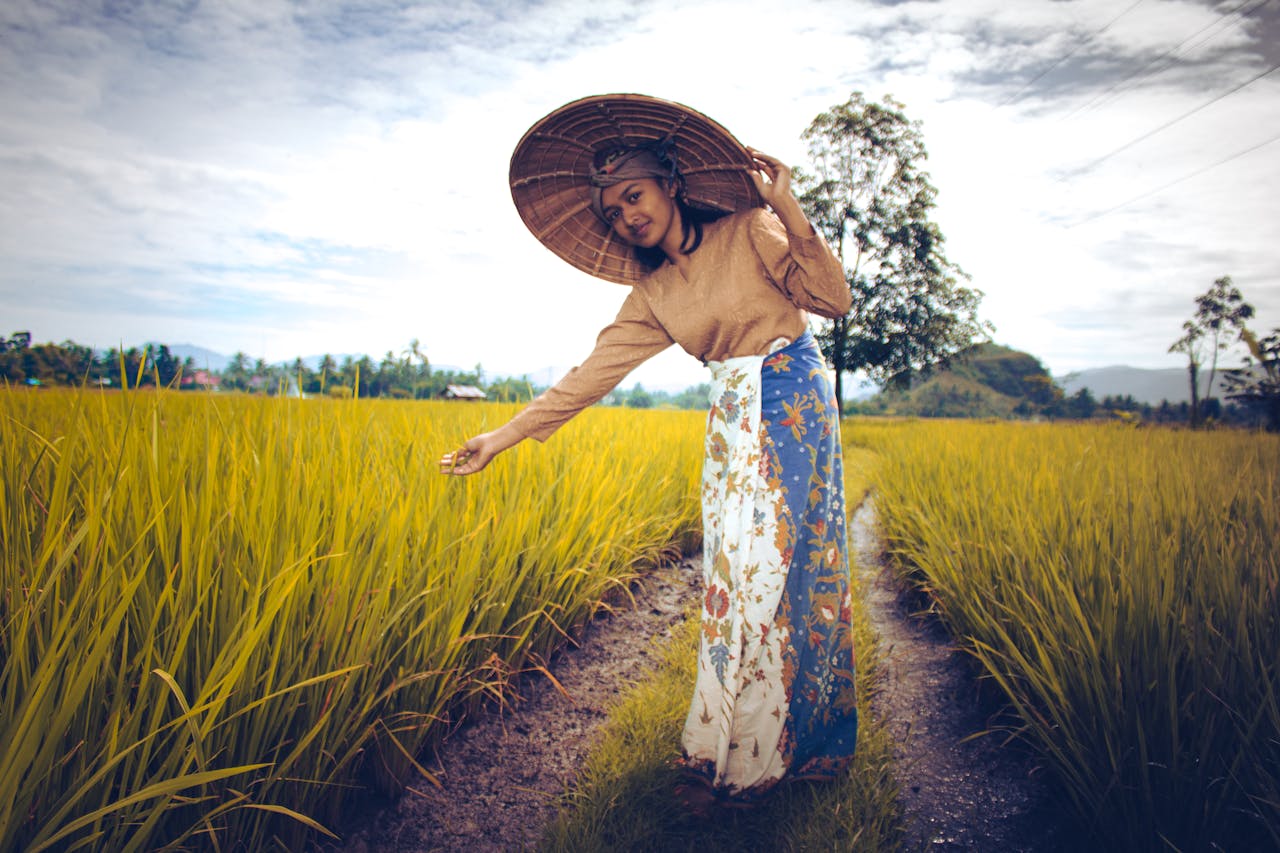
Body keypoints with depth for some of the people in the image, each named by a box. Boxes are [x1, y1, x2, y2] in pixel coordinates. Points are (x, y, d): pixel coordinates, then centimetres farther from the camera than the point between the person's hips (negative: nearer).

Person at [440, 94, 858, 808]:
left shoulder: (749, 230, -6)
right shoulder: (651, 294, 6)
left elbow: (834, 299, -11)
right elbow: (594, 373, 1)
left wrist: (787, 209, -22)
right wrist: (503, 437, -4)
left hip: (795, 404, -5)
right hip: (733, 423, 5)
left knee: (772, 567, -6)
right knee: (735, 573, 5)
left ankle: (746, 759, 5)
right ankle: (731, 742, 18)